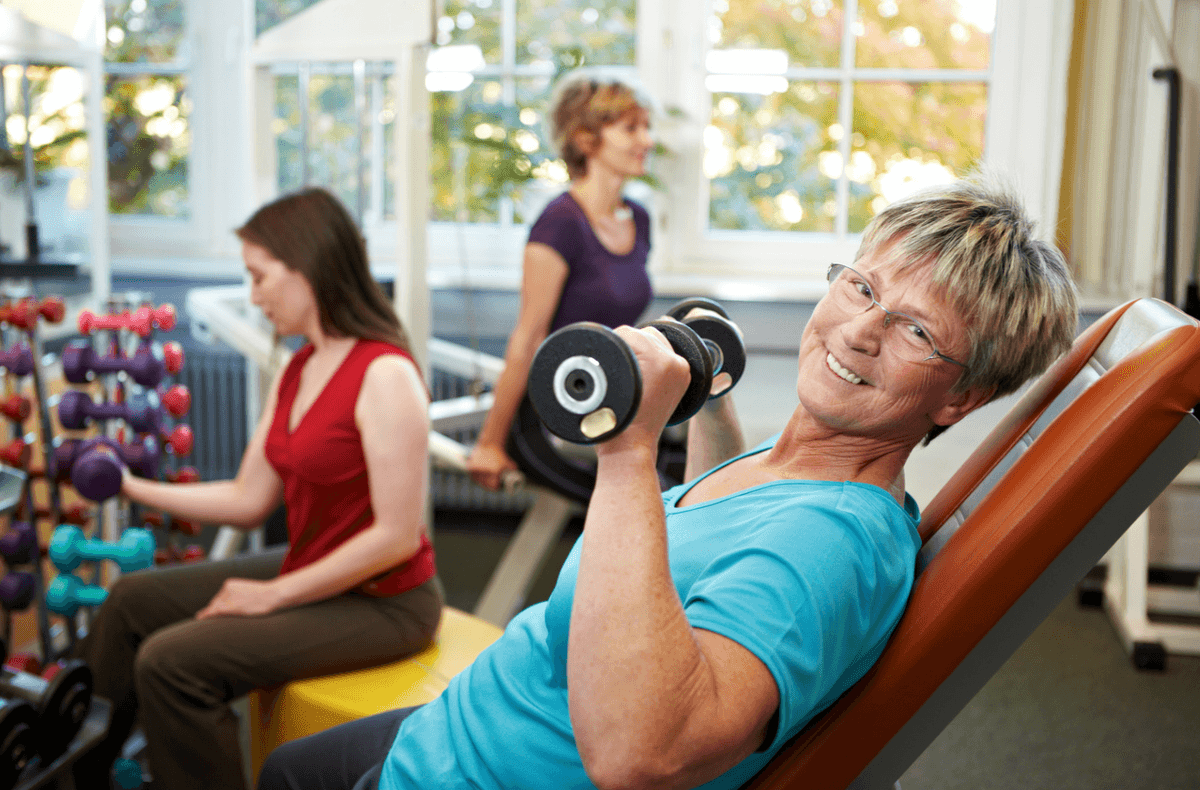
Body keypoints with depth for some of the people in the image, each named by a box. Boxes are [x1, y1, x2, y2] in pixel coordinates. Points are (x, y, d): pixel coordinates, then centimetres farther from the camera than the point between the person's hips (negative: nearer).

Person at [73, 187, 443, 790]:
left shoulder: (385, 375, -22)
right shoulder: (297, 371, 7)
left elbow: (398, 536, -24)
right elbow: (248, 501, 9)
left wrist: (274, 594, -17)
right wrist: (132, 487, 9)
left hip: (382, 602, -9)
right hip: (311, 573, 9)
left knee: (172, 662, -19)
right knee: (133, 599, 13)